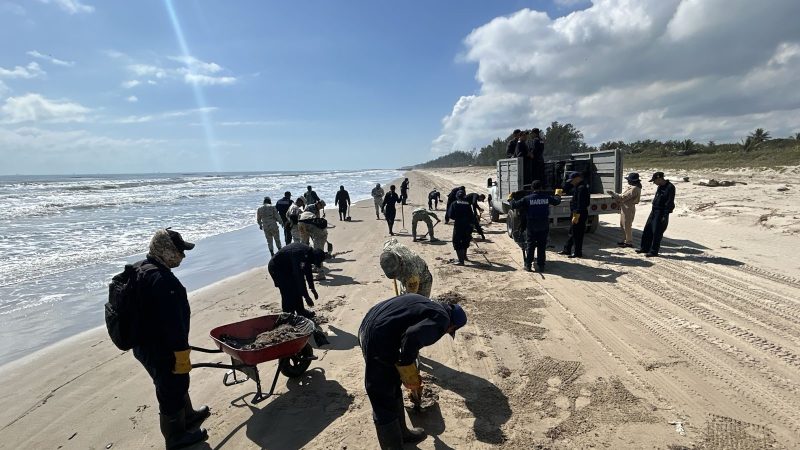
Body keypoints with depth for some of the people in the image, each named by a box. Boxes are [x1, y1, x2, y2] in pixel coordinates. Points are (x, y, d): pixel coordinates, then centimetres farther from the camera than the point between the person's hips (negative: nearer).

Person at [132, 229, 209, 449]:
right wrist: (182, 355, -22)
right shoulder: (162, 279, -30)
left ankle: (188, 416, 48)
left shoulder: (139, 269, 4)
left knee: (177, 383, 27)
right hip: (161, 350, -10)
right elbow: (173, 323, -30)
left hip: (144, 344, 10)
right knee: (172, 391, 10)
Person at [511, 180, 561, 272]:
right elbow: (557, 201, 18)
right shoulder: (547, 197, -1)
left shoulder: (527, 199, -9)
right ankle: (541, 266, 13)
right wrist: (558, 196, 40)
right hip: (544, 226, 2)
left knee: (530, 245, 8)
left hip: (531, 226, -1)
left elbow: (514, 205, -9)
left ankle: (528, 265, 10)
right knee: (542, 245, 10)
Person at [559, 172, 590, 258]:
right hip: (577, 214, 11)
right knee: (572, 232, 17)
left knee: (577, 234, -3)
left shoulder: (582, 188, -19)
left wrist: (577, 216, -26)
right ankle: (567, 250, 27)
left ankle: (578, 253, 6)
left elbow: (581, 204, -25)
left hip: (580, 214, -11)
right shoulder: (577, 187, 13)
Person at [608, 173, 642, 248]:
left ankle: (629, 242, 5)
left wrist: (613, 194, -12)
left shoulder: (634, 189, -20)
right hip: (624, 208, 11)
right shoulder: (631, 187, 13)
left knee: (627, 225, -3)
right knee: (623, 225, 18)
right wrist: (614, 195, 5)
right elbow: (624, 196, 16)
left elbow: (623, 197, -21)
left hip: (628, 209, -11)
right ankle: (625, 240, 29)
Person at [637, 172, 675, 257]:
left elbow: (669, 203, -18)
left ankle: (654, 251, 5)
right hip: (654, 211, 9)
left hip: (661, 213, -9)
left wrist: (665, 216, -20)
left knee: (657, 233, -4)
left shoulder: (670, 187, -16)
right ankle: (645, 248, 21)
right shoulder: (660, 187, 12)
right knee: (647, 230, 12)